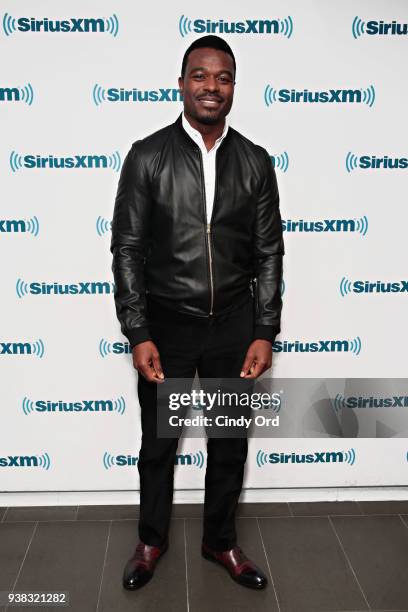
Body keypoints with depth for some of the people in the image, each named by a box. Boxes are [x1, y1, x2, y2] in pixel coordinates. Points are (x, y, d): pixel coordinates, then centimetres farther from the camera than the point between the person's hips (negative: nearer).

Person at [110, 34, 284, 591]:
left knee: (230, 443, 15)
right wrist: (138, 335, -11)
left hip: (234, 325, 2)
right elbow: (127, 249, -6)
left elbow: (269, 252, 2)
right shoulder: (147, 157, -6)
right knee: (158, 444, 15)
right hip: (166, 324, -1)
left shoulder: (255, 162, 0)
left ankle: (221, 541, 39)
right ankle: (152, 540, 40)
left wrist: (264, 333, -4)